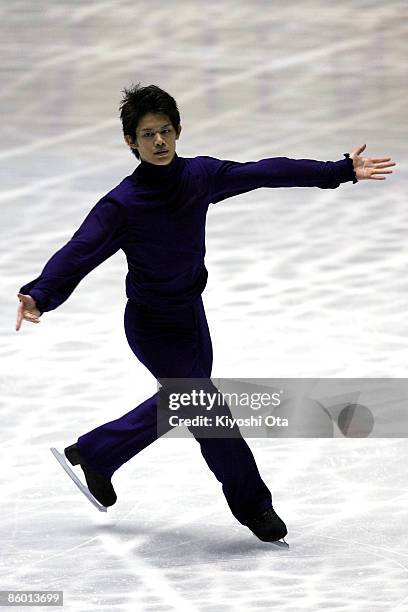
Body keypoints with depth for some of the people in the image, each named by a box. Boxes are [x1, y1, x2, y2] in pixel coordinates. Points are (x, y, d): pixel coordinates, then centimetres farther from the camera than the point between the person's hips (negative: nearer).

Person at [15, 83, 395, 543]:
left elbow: (264, 173, 1)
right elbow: (79, 253, -30)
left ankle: (92, 455, 43)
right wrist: (39, 295, -48)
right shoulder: (121, 204, -23)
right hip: (152, 327, -7)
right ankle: (252, 505, 14)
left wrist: (342, 171, 7)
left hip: (191, 313, 7)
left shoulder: (200, 175, -7)